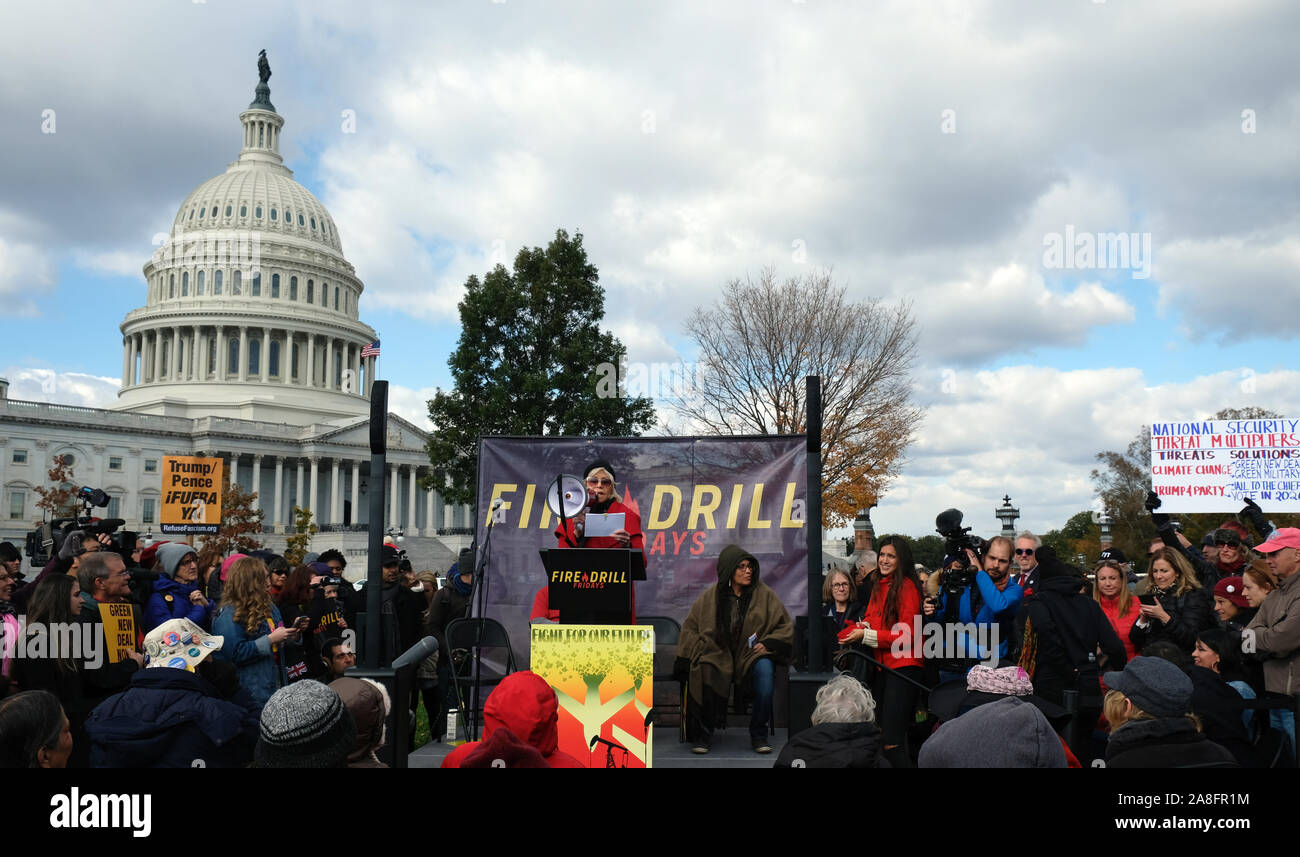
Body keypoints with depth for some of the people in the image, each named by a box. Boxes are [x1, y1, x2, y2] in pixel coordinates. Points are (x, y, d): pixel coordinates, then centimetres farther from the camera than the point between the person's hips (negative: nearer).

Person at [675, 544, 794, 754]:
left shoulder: (764, 594, 3)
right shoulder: (710, 597, 4)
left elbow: (785, 626, 7)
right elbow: (690, 628, 9)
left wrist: (767, 643, -9)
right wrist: (685, 661, -3)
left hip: (751, 654, 0)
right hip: (718, 655, 0)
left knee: (764, 668, -34)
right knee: (703, 672, -33)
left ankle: (758, 735, -18)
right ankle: (702, 734, -13)